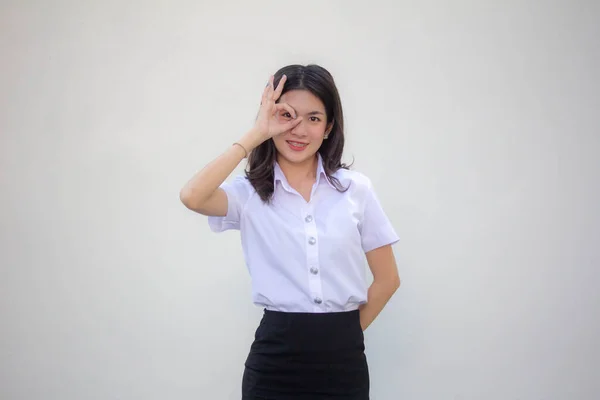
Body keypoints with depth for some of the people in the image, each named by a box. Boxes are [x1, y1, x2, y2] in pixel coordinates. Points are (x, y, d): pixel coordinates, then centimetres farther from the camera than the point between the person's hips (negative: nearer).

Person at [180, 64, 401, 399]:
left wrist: (349, 330, 7)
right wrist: (255, 135, -15)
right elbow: (192, 197, -22)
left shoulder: (356, 188, 3)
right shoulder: (250, 193, 0)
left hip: (343, 358, 1)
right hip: (275, 356, -1)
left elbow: (388, 279, 9)